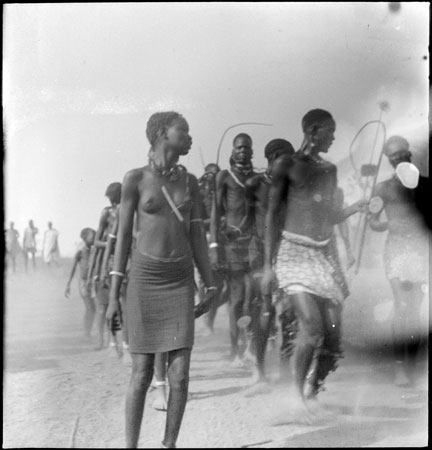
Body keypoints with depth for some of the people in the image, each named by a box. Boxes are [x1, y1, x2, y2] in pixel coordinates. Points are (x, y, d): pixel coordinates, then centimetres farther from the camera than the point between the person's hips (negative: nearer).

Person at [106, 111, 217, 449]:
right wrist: (113, 295, -4)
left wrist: (211, 287, 4)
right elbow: (123, 236, -2)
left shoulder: (190, 181, 6)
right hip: (145, 279, -3)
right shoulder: (135, 178, -4)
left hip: (180, 281, 3)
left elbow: (197, 236, 7)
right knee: (142, 374, -4)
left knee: (180, 374, -4)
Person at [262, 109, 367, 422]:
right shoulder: (287, 165, 0)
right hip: (295, 252, -5)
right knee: (312, 327, -21)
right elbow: (272, 214, -1)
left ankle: (312, 391, 20)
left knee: (333, 340, -2)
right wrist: (268, 265, -6)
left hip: (327, 253, 5)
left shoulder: (330, 170, 16)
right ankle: (296, 392, 0)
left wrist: (355, 208, 5)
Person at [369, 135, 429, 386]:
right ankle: (400, 367, -13)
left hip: (421, 247, 1)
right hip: (397, 247, -1)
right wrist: (388, 224, -13)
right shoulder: (384, 188, 9)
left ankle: (411, 368, 11)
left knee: (415, 310, 1)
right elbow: (372, 222, 6)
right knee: (402, 306, -15)